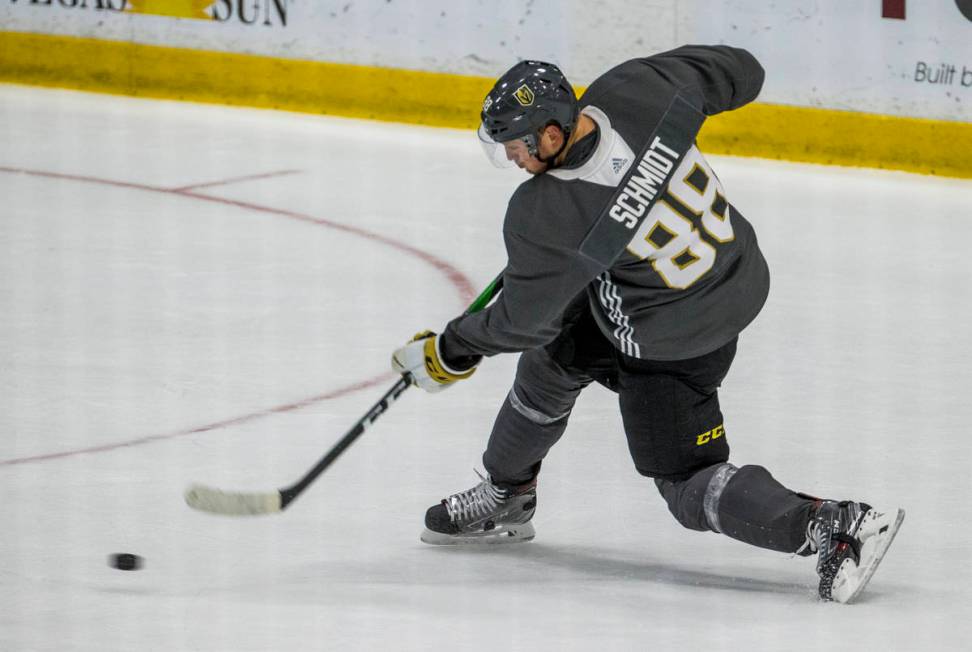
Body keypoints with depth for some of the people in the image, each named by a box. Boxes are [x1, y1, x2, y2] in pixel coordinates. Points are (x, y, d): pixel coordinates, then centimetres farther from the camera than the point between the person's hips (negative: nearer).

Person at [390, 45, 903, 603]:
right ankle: (504, 499, 44)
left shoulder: (545, 215, -31)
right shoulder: (635, 91, -20)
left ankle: (835, 526, -5)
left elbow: (524, 321, -15)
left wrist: (451, 353, 3)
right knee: (553, 360, 24)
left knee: (689, 486, 4)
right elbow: (741, 73, -3)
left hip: (670, 341, -9)